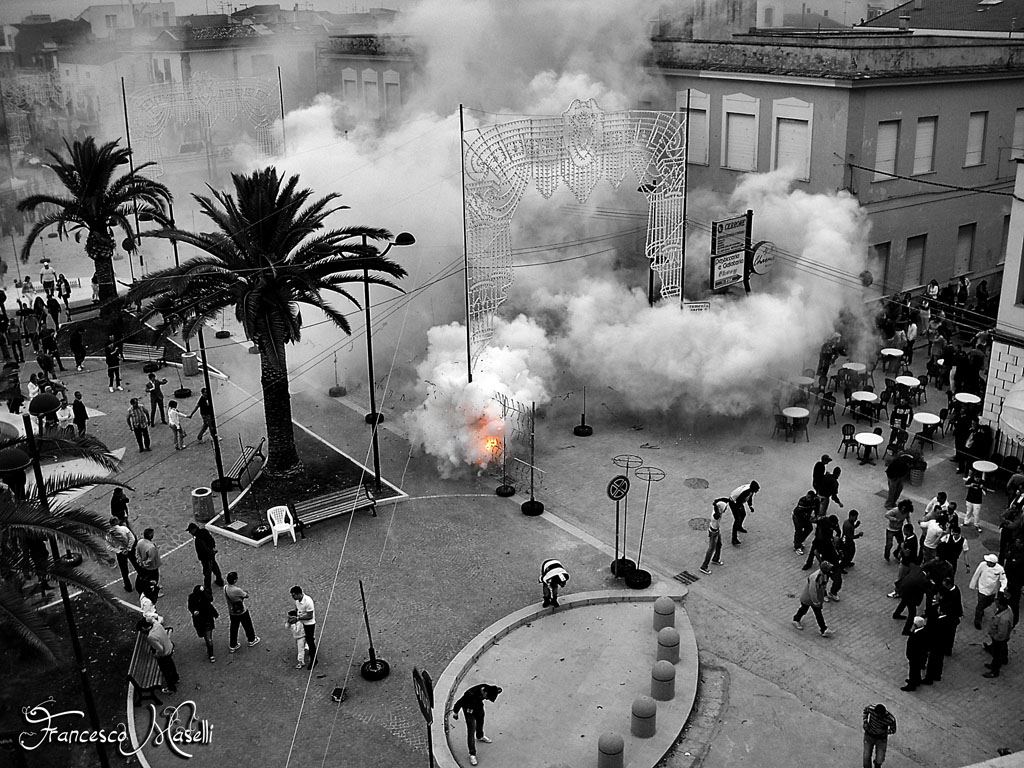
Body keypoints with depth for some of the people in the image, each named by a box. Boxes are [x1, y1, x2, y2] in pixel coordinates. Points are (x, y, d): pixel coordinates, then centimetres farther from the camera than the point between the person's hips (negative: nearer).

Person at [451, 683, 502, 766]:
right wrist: (455, 712, -13)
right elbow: (459, 702, -26)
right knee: (471, 732, -4)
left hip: (479, 707, 6)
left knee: (480, 722, 29)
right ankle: (472, 754, 7)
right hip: (469, 710, -6)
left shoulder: (486, 688, -29)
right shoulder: (471, 695, -42)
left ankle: (480, 736, 59)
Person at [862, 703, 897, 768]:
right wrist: (865, 723, -12)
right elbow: (865, 710, -1)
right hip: (869, 736, 1)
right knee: (866, 758, -1)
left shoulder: (891, 719, -29)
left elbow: (893, 730, -8)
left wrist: (883, 732, -26)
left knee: (879, 760, 5)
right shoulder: (871, 709, -26)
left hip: (882, 739, -1)